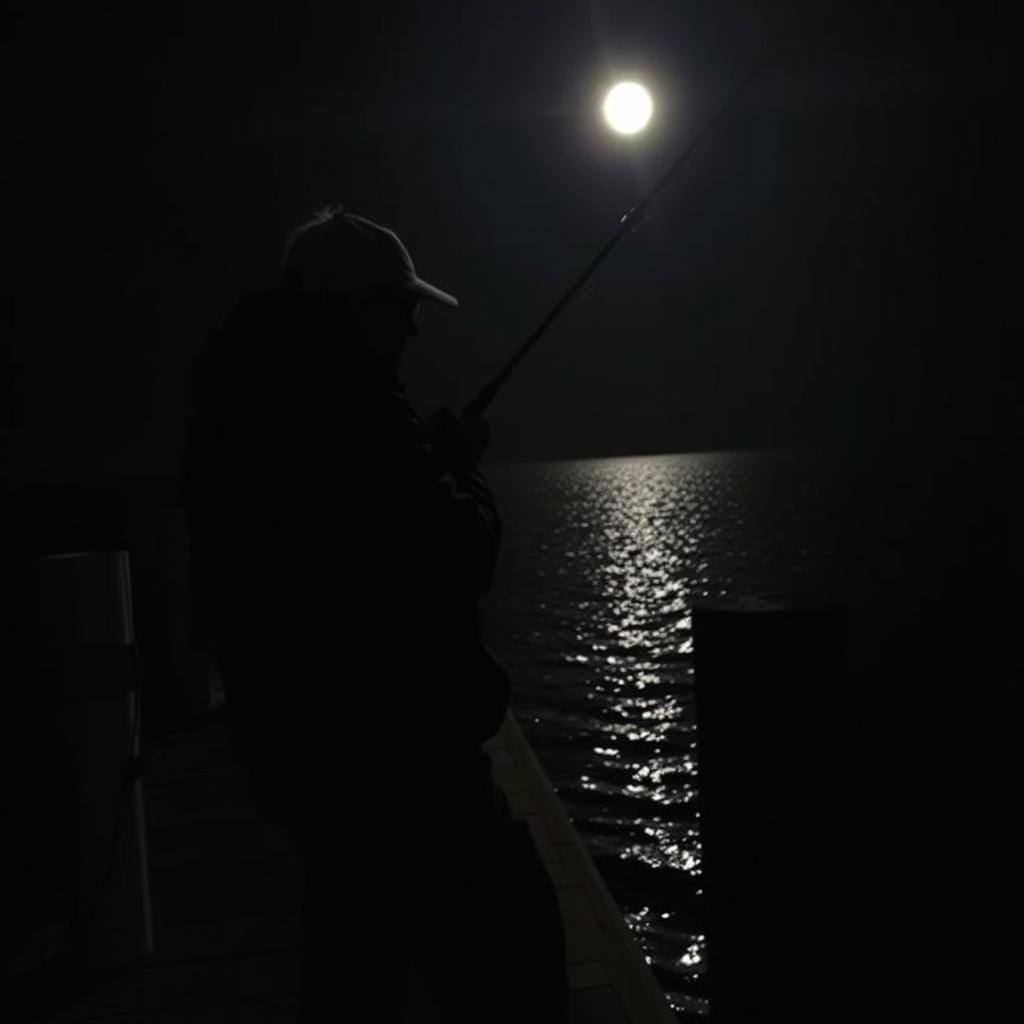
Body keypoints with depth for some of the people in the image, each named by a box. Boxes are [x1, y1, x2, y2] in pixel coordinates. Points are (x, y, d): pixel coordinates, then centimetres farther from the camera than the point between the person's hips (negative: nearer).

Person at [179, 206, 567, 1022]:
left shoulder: (236, 414, 10)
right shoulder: (348, 409, -20)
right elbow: (455, 563, -18)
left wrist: (428, 456, 16)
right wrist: (460, 469, 0)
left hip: (302, 749, 10)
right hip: (393, 751, -10)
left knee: (355, 956, 24)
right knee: (512, 956, -1)